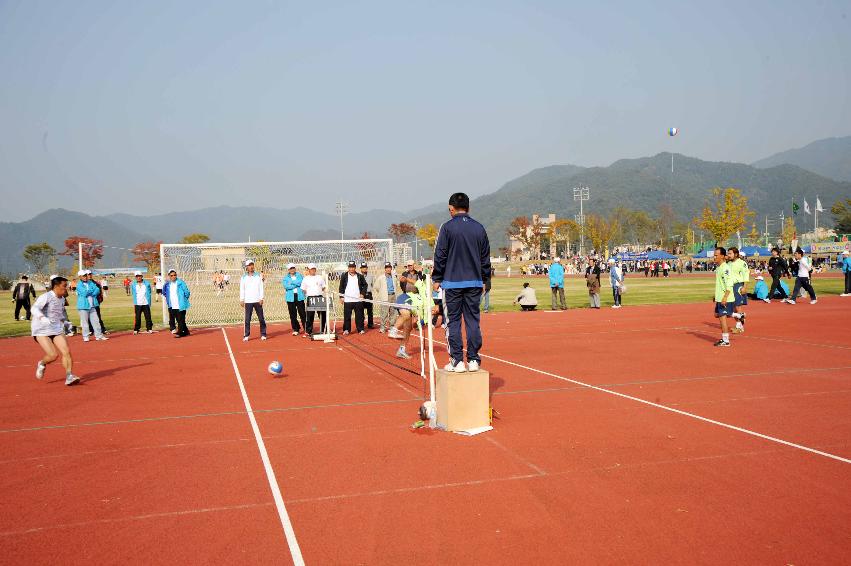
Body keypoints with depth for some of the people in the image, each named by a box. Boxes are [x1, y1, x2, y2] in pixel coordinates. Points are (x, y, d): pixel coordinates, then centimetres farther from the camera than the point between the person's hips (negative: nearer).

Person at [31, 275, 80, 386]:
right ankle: (42, 364, 17)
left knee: (66, 351, -12)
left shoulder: (62, 299, 10)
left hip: (57, 330, 6)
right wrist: (42, 318, -44)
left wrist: (65, 321, 21)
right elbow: (34, 308, -27)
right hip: (41, 331, -6)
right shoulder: (46, 297, -13)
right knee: (53, 355, -16)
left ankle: (69, 376, -9)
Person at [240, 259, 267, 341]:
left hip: (257, 301, 0)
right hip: (248, 301, 0)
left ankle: (263, 335, 11)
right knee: (247, 319, -2)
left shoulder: (258, 275, 4)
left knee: (261, 318, 3)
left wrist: (261, 298, -5)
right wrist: (241, 300, -1)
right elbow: (242, 289, 5)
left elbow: (261, 287, 3)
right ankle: (246, 336, 3)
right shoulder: (243, 277, 5)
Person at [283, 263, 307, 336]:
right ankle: (295, 329, 14)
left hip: (299, 297, -1)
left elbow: (302, 282, -8)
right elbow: (286, 286, -7)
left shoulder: (299, 275, 10)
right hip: (290, 298, 1)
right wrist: (297, 284, -6)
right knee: (292, 315, 3)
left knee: (302, 313, -6)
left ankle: (306, 329, -3)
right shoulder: (286, 278, 9)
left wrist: (292, 282, -8)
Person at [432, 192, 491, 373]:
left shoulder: (447, 227, -5)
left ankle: (457, 361, 1)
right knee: (473, 320, 6)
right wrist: (484, 280, 19)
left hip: (452, 282, -3)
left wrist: (437, 279, 4)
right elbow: (485, 258, 11)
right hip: (474, 282, 4)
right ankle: (473, 360, 7)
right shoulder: (479, 228, 7)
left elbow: (440, 256, -5)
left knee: (453, 322, 2)